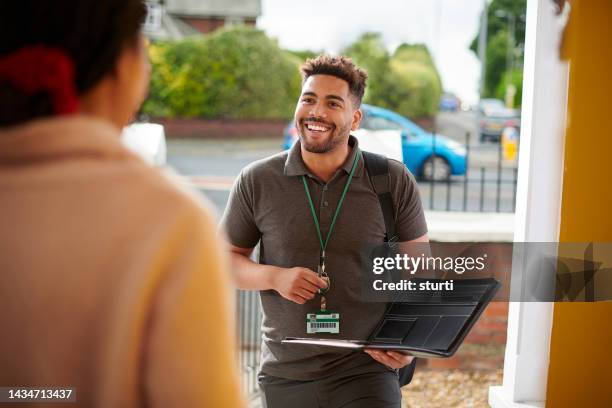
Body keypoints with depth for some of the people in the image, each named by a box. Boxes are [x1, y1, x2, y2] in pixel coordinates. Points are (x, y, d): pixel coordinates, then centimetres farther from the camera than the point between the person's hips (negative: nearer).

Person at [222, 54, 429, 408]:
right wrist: (275, 277, -14)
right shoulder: (257, 181, -2)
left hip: (366, 373, -1)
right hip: (286, 376, 2)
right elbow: (226, 258, 6)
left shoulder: (396, 182, -4)